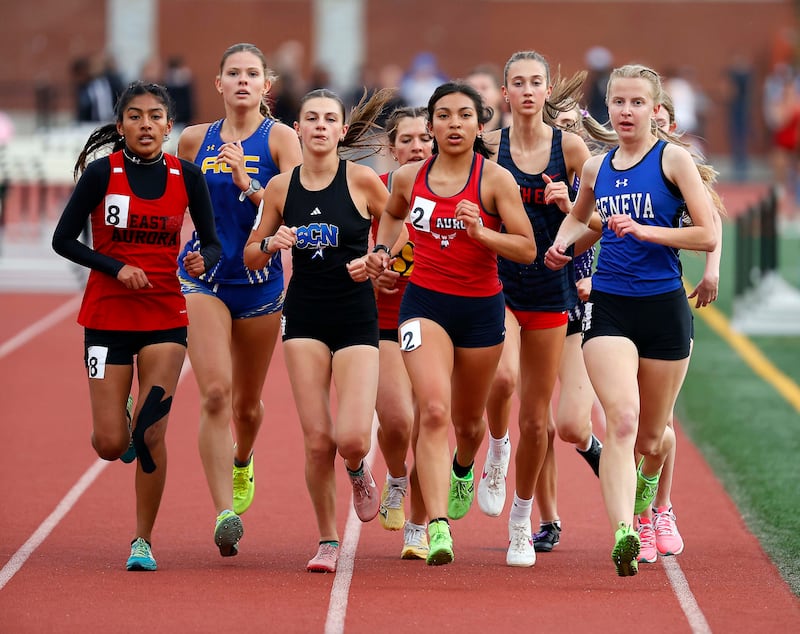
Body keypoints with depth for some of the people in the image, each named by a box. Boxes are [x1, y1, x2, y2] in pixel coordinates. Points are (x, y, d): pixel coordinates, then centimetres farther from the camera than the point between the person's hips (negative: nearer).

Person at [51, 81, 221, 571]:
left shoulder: (186, 176, 0)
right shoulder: (102, 172, -7)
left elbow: (213, 243, 7)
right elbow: (63, 240, -4)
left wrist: (203, 260, -15)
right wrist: (116, 267, -16)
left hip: (165, 317, 1)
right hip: (107, 316, -1)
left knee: (151, 435, -10)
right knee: (110, 445, -3)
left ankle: (144, 540, 5)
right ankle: (120, 419, 36)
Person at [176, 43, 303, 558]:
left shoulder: (281, 139, -4)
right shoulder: (195, 140, 4)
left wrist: (248, 184, -27)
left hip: (260, 280, 0)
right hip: (203, 278, 0)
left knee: (247, 403, 15)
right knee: (215, 392, -18)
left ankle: (241, 461, 49)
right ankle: (225, 512, -21)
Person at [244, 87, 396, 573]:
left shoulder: (362, 180, -6)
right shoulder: (281, 187, 2)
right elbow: (251, 256, 12)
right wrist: (272, 244, -9)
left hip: (356, 317, -2)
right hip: (304, 317, 2)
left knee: (351, 439, -14)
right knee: (317, 439, -4)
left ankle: (358, 471, 24)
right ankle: (328, 541, 13)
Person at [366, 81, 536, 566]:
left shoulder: (496, 180, -8)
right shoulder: (409, 178, 0)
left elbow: (527, 250, -10)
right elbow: (392, 214, 24)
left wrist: (481, 232, -24)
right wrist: (382, 248, 6)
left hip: (481, 307, 0)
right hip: (425, 302, 0)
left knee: (468, 420, 17)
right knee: (434, 411, -20)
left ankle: (463, 469, 55)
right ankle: (438, 527, -27)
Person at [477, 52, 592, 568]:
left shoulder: (571, 147, -1)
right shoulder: (487, 146, -2)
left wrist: (567, 203, -16)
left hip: (550, 290, 1)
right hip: (496, 283, -1)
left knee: (536, 417, 7)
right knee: (503, 377, -30)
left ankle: (522, 521, 25)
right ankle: (497, 450, 3)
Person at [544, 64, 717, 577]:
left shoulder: (673, 159, -4)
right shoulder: (597, 168, 9)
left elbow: (709, 235, -9)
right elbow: (579, 216, 31)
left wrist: (643, 230, -17)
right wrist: (563, 244, 9)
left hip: (664, 308, -2)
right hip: (608, 307, 2)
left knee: (652, 436, 12)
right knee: (622, 420, -21)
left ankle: (650, 487, 48)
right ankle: (623, 534, -32)